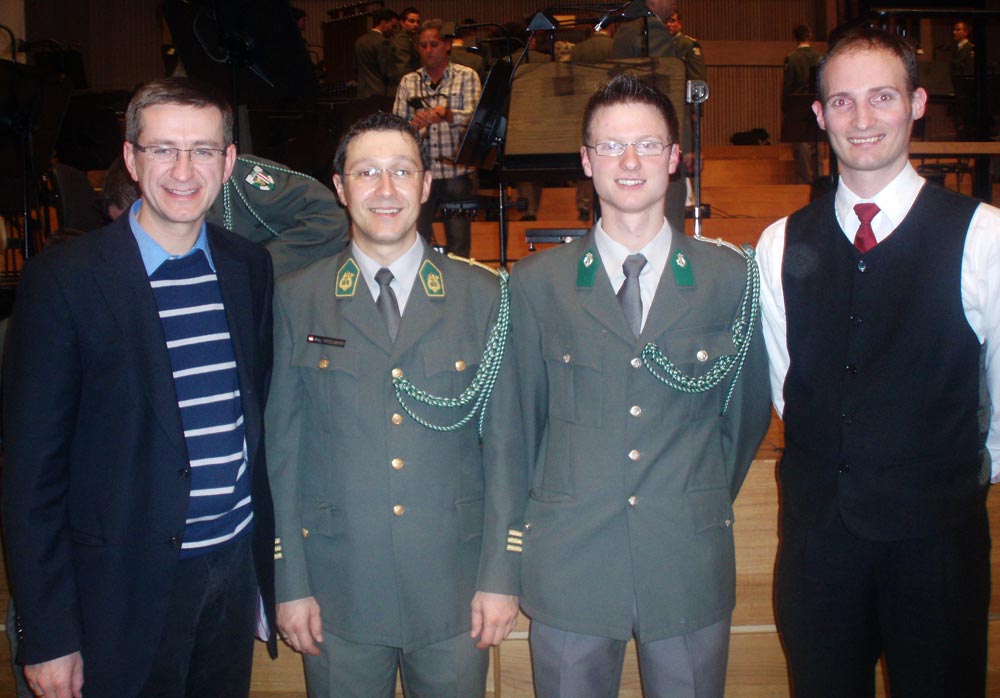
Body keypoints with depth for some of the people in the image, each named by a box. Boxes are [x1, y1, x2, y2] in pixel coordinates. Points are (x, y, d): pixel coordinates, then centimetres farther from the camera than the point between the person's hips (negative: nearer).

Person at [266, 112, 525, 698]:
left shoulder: (484, 296, 0)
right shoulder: (298, 299, 0)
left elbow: (504, 443, 0)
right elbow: (283, 445, 0)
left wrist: (501, 576, -2)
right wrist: (290, 583, -1)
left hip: (454, 594, 1)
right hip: (339, 593, 0)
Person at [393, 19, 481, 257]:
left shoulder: (466, 76, 5)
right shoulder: (408, 82, 12)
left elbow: (473, 116, -10)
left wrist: (446, 114, -30)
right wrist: (414, 125, -18)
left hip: (456, 172, -1)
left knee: (459, 244, 4)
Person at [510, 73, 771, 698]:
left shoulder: (731, 278, 0)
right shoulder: (537, 283, -1)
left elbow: (748, 409, 9)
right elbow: (525, 413, 5)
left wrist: (706, 503, 10)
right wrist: (546, 512, 6)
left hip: (690, 565, 1)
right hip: (571, 562, 0)